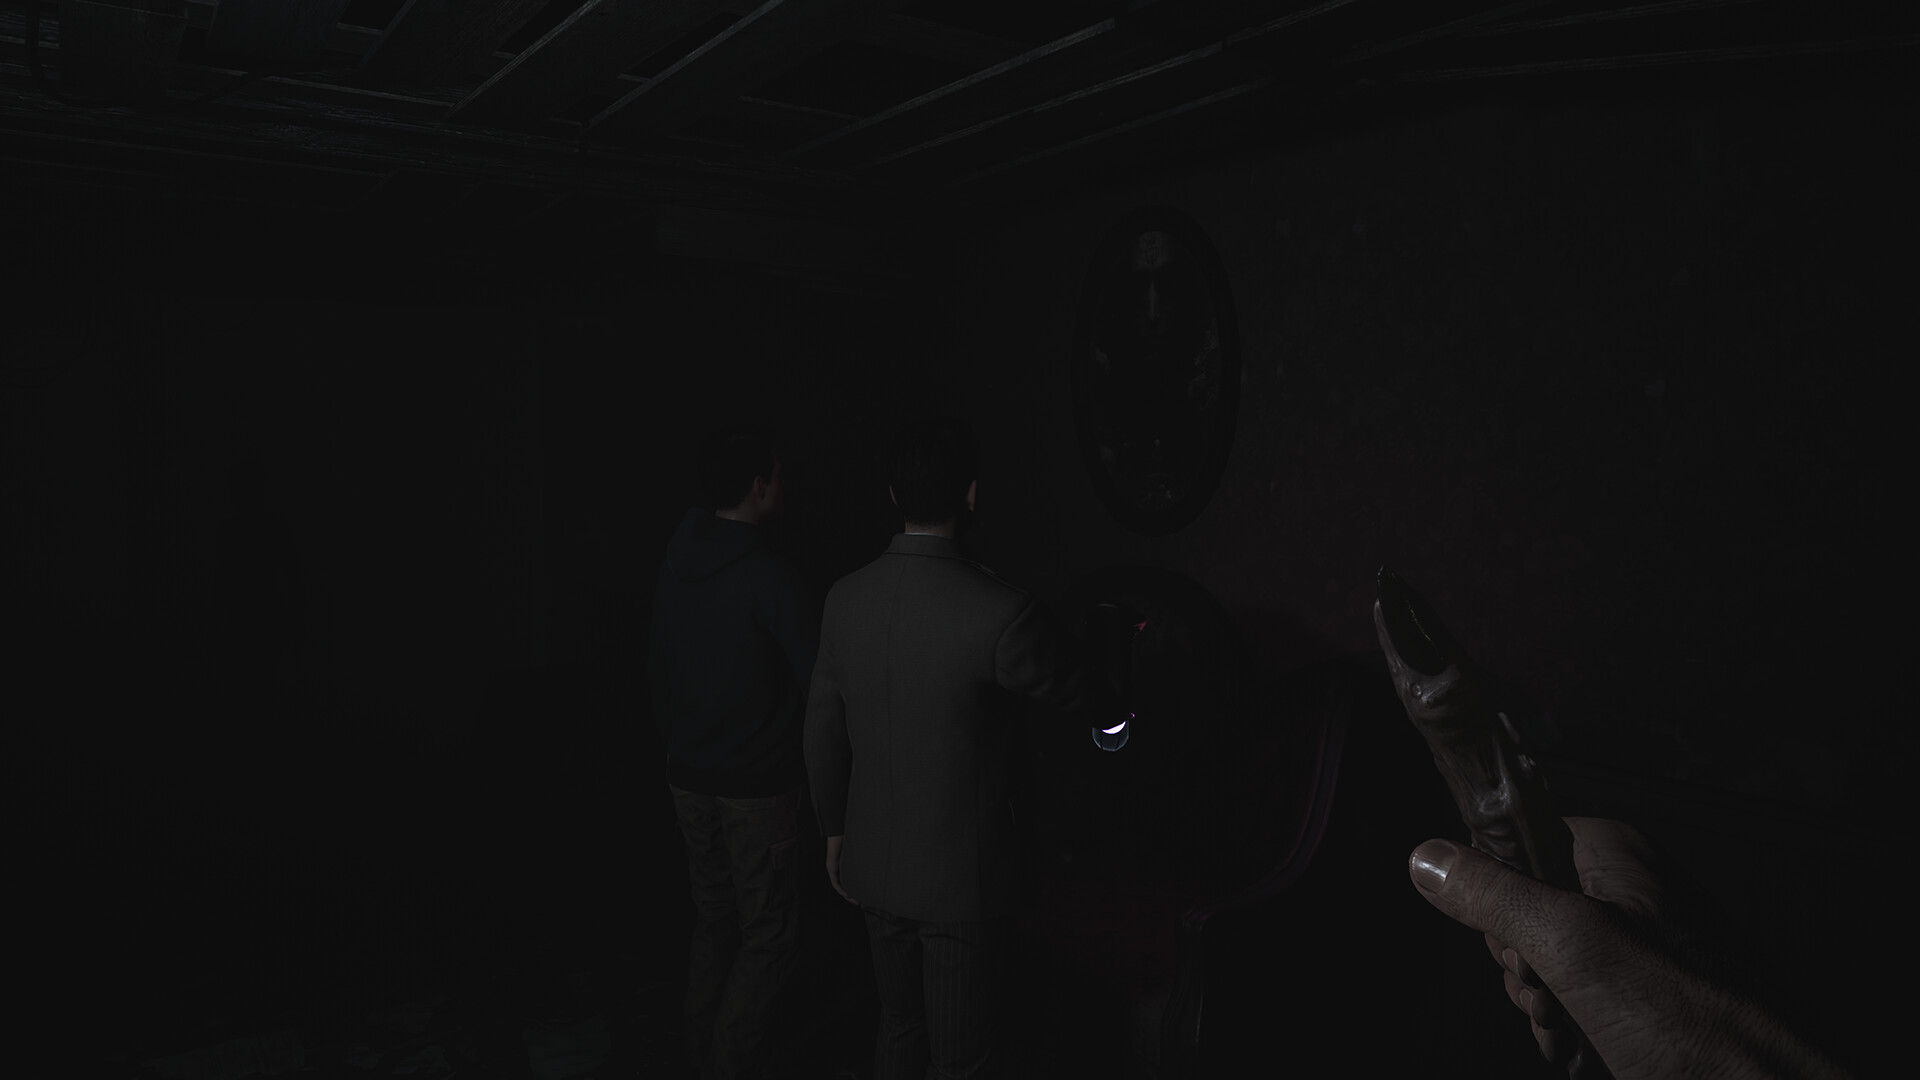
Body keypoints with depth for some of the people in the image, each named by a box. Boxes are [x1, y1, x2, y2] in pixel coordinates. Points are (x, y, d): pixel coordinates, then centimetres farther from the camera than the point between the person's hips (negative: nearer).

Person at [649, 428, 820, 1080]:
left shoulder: (677, 566, 4)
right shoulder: (772, 577, -19)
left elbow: (657, 669, 13)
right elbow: (820, 680, -18)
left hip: (689, 778, 7)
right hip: (757, 784, -7)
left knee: (715, 916, 19)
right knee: (769, 930, 5)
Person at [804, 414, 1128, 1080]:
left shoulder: (846, 598, -8)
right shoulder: (999, 612, -25)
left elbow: (823, 733, 2)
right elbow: (1076, 694, -6)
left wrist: (835, 831, 17)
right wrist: (1115, 709, 19)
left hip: (875, 867, 6)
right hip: (960, 876, -5)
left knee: (900, 1027, 24)